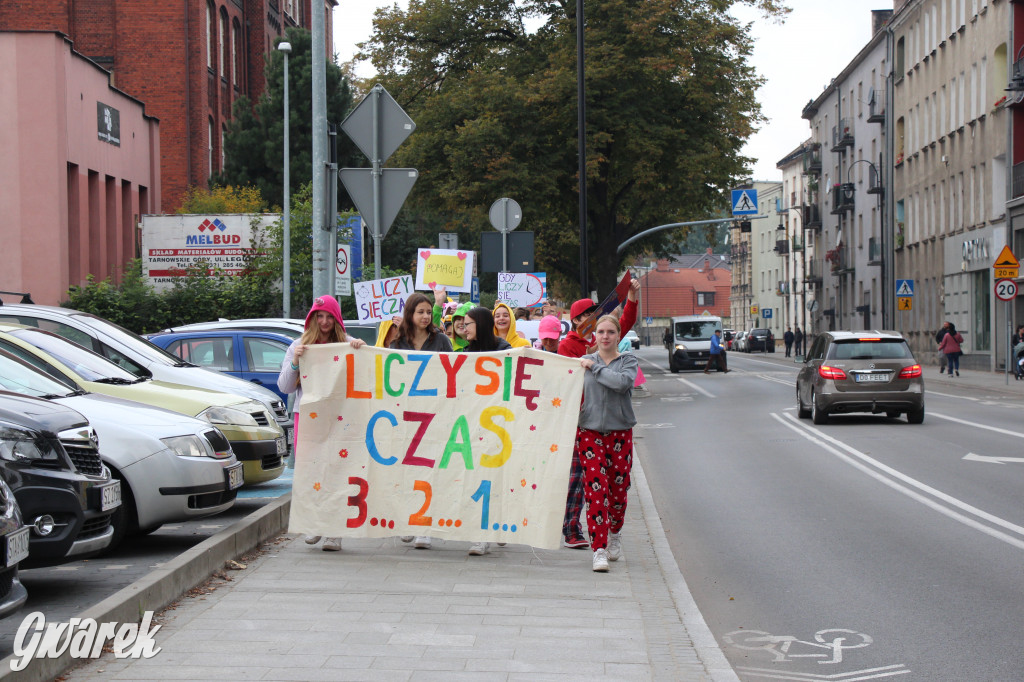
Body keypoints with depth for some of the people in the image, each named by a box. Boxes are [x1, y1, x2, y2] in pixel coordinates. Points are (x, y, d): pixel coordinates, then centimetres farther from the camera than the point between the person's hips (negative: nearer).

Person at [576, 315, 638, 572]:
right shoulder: (584, 362, 7)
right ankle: (599, 550, -11)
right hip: (589, 431, -1)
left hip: (620, 432, 1)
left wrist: (595, 368, -11)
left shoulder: (629, 361, 4)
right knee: (596, 487, -11)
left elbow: (622, 383, -17)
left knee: (618, 488, 6)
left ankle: (615, 533, 35)